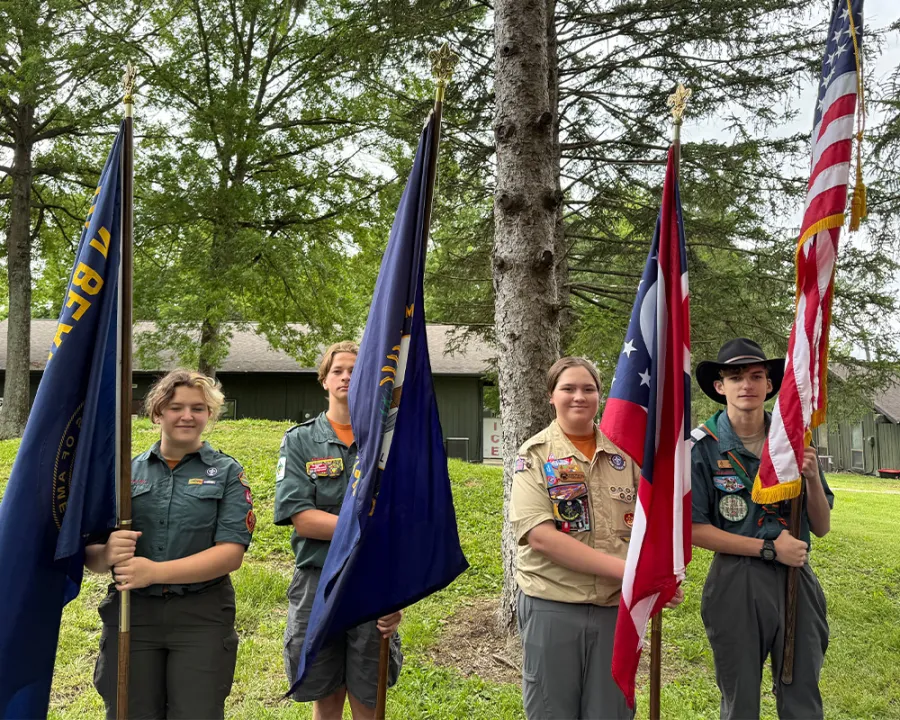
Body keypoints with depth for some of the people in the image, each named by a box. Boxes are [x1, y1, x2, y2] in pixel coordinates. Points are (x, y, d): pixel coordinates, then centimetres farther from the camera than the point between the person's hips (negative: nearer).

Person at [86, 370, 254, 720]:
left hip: (202, 616, -1)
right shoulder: (126, 470, 7)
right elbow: (90, 553, 5)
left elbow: (231, 552, -9)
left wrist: (155, 572, -20)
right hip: (130, 613, 2)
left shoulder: (227, 472, 1)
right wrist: (108, 553, -19)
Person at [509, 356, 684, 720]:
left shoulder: (626, 451, 4)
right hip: (551, 608, -2)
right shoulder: (534, 454, -5)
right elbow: (540, 536, -16)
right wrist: (629, 570, -20)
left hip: (617, 608, 3)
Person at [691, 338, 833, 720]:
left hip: (796, 578, 3)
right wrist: (768, 549, -14)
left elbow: (822, 527, 4)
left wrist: (813, 478, -14)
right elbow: (694, 529, -11)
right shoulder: (702, 446, -10)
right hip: (736, 583, -3)